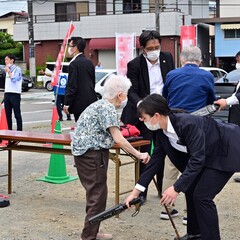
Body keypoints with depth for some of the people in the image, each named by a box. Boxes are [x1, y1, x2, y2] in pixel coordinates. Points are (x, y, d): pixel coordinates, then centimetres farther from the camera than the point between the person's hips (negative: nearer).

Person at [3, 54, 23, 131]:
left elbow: (14, 79, -19)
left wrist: (8, 71, -13)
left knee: (17, 114, -5)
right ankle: (10, 130, 13)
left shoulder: (17, 69, -5)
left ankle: (19, 131, -3)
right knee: (8, 114, 7)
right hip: (7, 94, 7)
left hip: (15, 94, -7)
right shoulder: (7, 69, 17)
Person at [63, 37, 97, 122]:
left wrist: (66, 103, -13)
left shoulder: (74, 63, -14)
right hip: (91, 100, 8)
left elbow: (71, 85, -17)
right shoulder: (89, 62, 12)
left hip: (80, 103, -8)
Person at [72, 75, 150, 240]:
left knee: (95, 194, 17)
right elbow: (118, 140, -20)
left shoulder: (101, 104, 15)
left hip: (87, 153, 10)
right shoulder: (108, 108, -15)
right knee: (97, 196, -5)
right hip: (92, 154, -10)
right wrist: (138, 155, -15)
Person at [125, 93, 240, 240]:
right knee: (191, 189, 10)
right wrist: (136, 191, -1)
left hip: (226, 152, -9)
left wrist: (177, 188, -33)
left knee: (202, 195, -13)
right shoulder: (162, 131, -7)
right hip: (208, 154, 9)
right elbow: (156, 159, -1)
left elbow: (197, 159, -33)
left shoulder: (187, 124, -33)